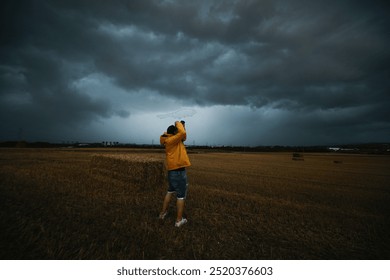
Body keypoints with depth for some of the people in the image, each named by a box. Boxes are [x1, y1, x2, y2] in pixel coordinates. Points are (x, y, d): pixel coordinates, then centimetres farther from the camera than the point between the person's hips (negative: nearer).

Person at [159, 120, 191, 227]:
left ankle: (163, 213, 36)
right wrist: (178, 124, -9)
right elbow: (182, 133, -28)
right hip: (179, 171, -10)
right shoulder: (170, 140, -14)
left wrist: (183, 127, 11)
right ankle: (179, 220, 12)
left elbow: (183, 137, 24)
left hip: (172, 171, 10)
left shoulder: (173, 141, 13)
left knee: (170, 192, 24)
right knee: (181, 196, 2)